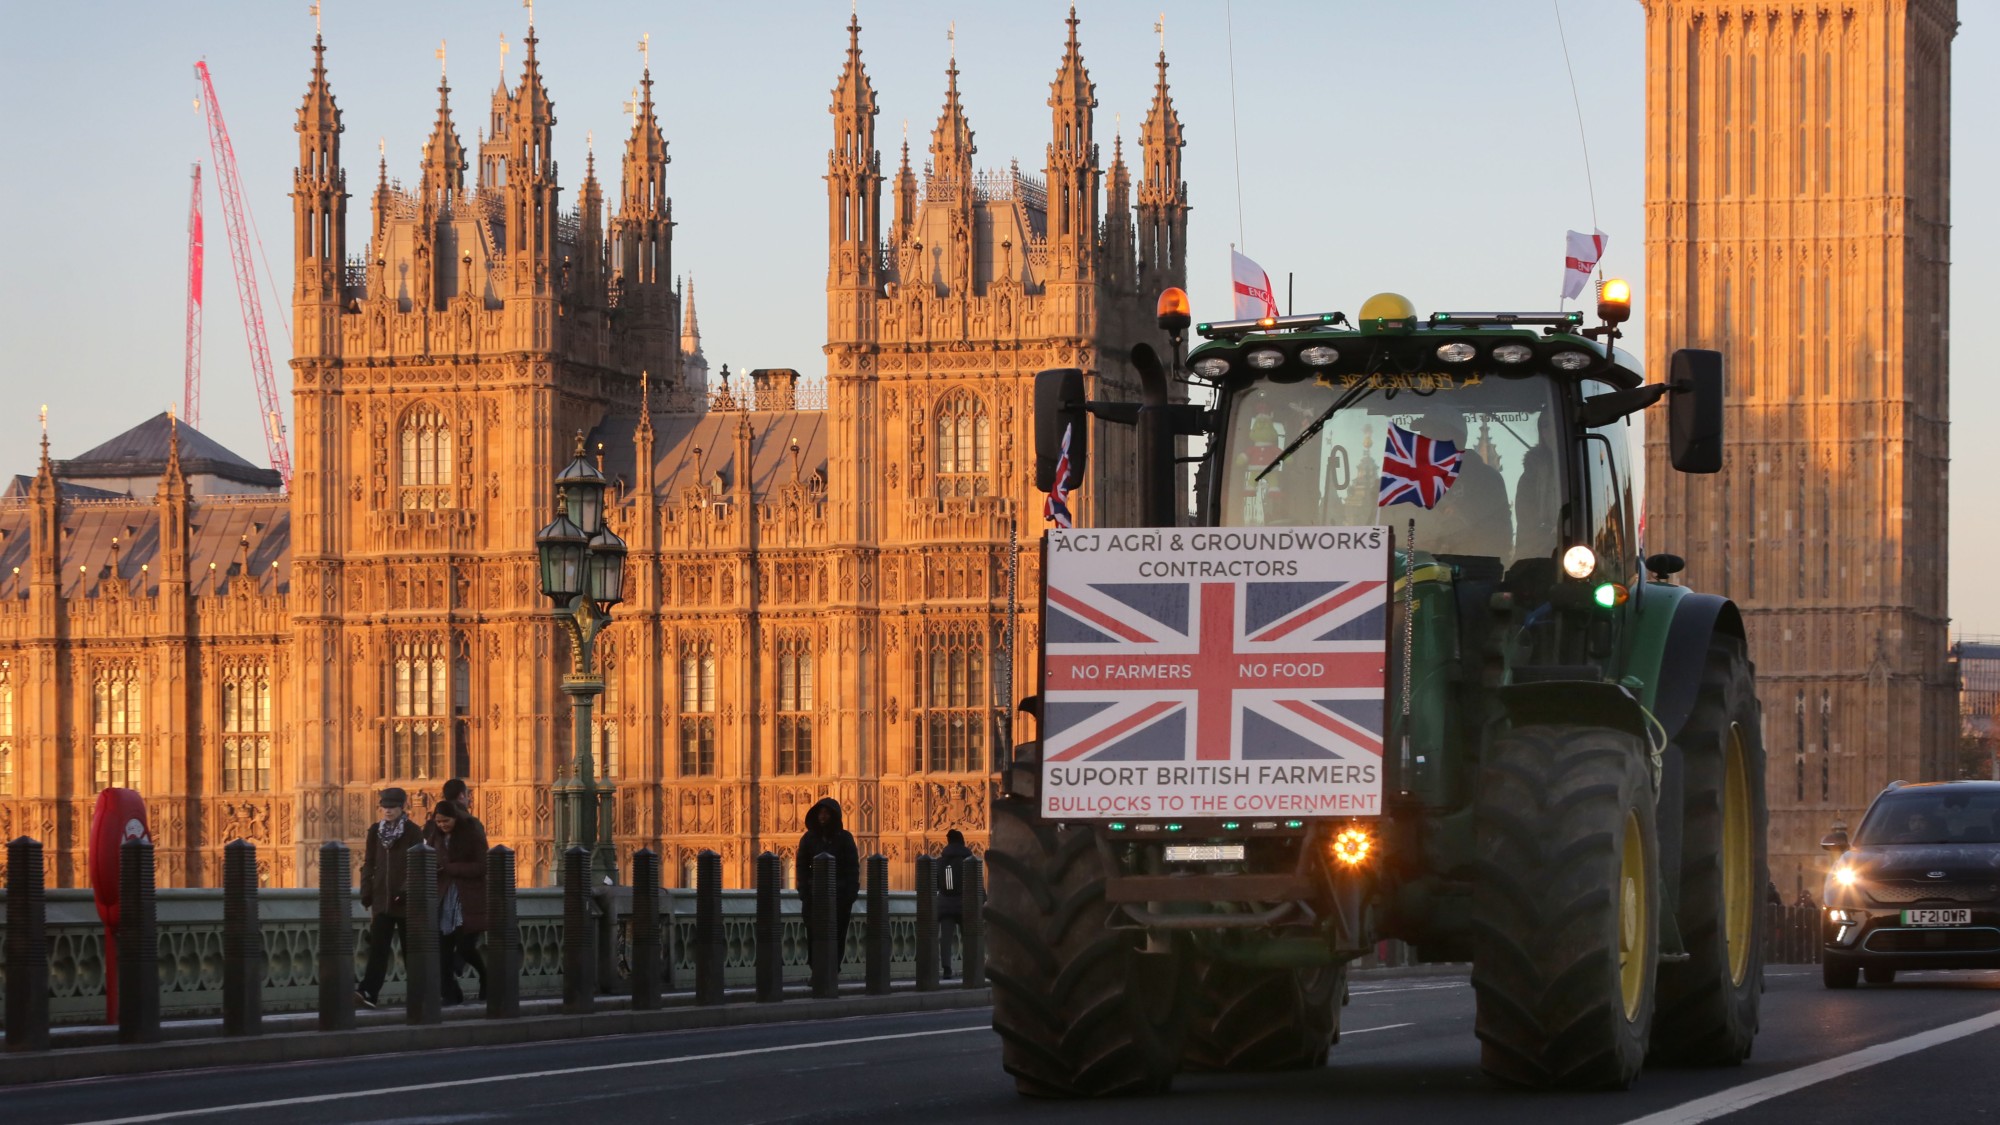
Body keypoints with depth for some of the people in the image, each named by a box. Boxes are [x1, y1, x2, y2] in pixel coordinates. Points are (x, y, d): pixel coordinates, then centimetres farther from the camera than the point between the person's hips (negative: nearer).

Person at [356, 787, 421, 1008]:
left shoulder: (412, 832, -3)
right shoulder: (375, 831, 9)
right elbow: (369, 863, 11)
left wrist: (407, 892, -15)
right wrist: (367, 895, 6)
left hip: (405, 899, -3)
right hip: (382, 897, 3)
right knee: (377, 947, -7)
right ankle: (368, 993, -16)